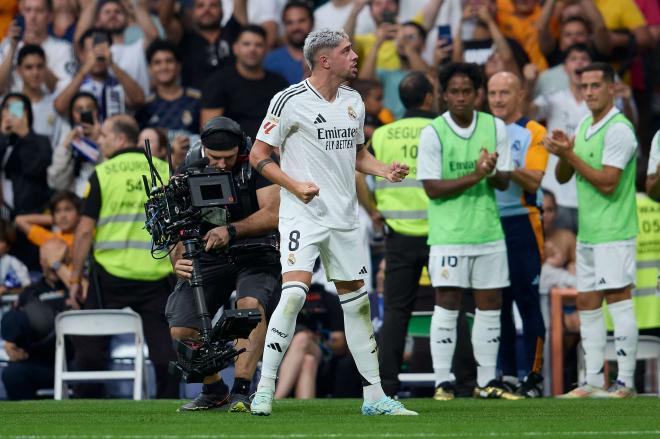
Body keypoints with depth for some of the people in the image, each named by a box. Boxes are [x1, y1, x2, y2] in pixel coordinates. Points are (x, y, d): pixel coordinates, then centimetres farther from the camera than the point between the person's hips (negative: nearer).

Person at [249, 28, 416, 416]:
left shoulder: (353, 102, 11)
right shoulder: (291, 101, -10)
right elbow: (258, 155, -6)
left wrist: (385, 170, 4)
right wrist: (295, 185, -18)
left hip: (344, 219, 6)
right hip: (303, 214, -6)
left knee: (357, 302, 8)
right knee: (294, 293, -21)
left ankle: (375, 396, 15)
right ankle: (265, 389, -14)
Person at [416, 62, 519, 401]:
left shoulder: (495, 128, 4)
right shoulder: (432, 133, -7)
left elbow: (504, 182, 6)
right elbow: (432, 188, -11)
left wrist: (492, 172, -17)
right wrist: (474, 176, -19)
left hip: (488, 232, 4)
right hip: (448, 234, -4)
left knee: (490, 306, 7)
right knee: (447, 306, -5)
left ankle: (486, 382, 14)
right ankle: (443, 383, -1)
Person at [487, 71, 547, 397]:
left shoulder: (533, 133, -1)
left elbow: (534, 181, -12)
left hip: (522, 224, -5)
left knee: (527, 302, -6)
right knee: (497, 303, 7)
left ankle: (533, 376, -3)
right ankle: (506, 374, 13)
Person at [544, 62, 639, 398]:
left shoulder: (618, 130, -13)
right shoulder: (584, 125, 13)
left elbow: (607, 183, -19)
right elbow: (562, 177, 15)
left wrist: (570, 155, -17)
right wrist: (564, 154, -6)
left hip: (614, 234, -9)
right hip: (587, 234, 9)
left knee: (618, 301, -8)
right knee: (587, 305, 9)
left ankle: (625, 383, -7)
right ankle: (593, 381, 14)